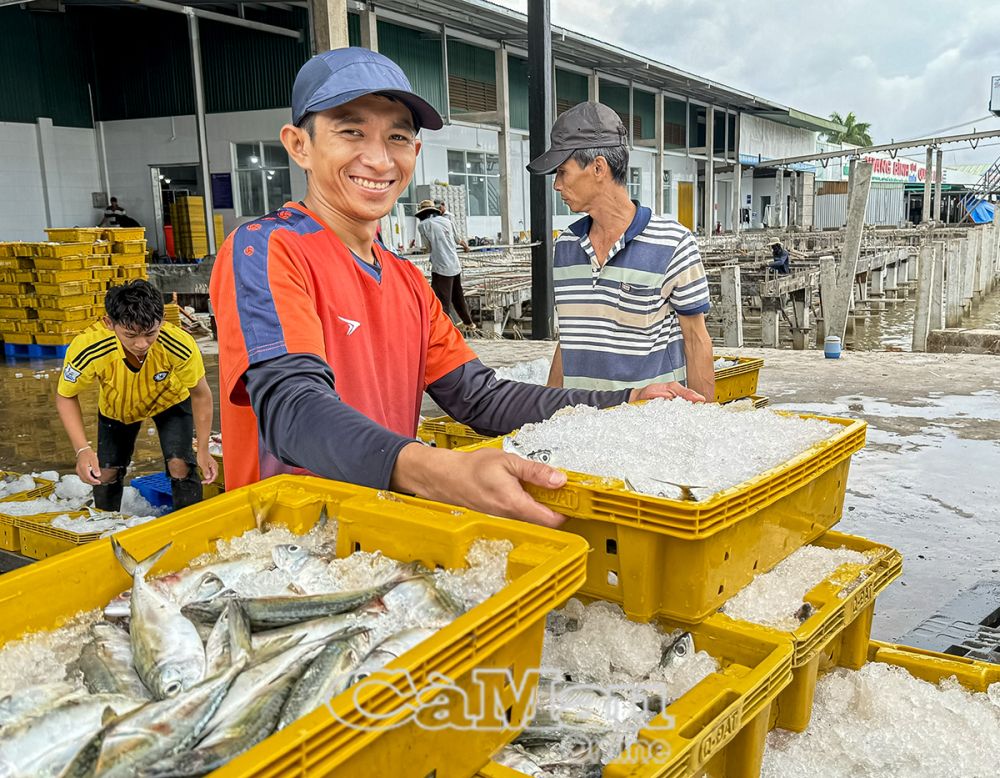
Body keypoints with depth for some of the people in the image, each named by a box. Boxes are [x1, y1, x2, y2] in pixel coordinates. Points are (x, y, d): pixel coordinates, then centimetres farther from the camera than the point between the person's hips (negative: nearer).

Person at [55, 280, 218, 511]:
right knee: (105, 473, 3)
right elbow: (65, 397, -19)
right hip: (116, 408, 1)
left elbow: (200, 394, -22)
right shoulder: (87, 350, -40)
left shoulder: (179, 345, -41)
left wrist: (203, 450, -23)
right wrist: (82, 449, -31)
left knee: (179, 464, -16)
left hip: (170, 400, -1)